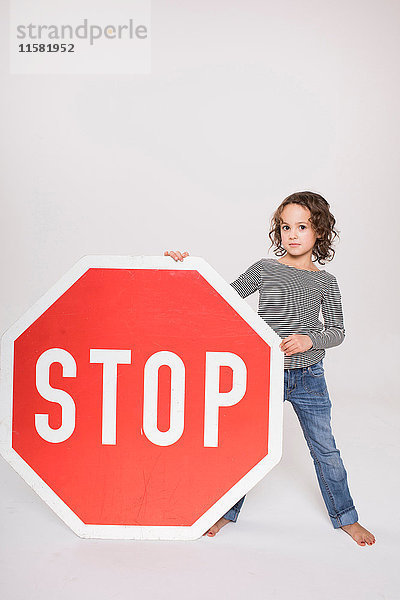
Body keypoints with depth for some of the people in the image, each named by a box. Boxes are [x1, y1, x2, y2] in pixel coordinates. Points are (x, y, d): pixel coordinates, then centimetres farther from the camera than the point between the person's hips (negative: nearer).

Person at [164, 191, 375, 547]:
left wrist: (310, 339, -17)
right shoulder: (265, 269, -1)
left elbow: (337, 330, 3)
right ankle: (227, 511, 31)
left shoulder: (326, 282, 2)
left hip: (309, 375, 1)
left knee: (325, 450, 11)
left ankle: (345, 517, 33)